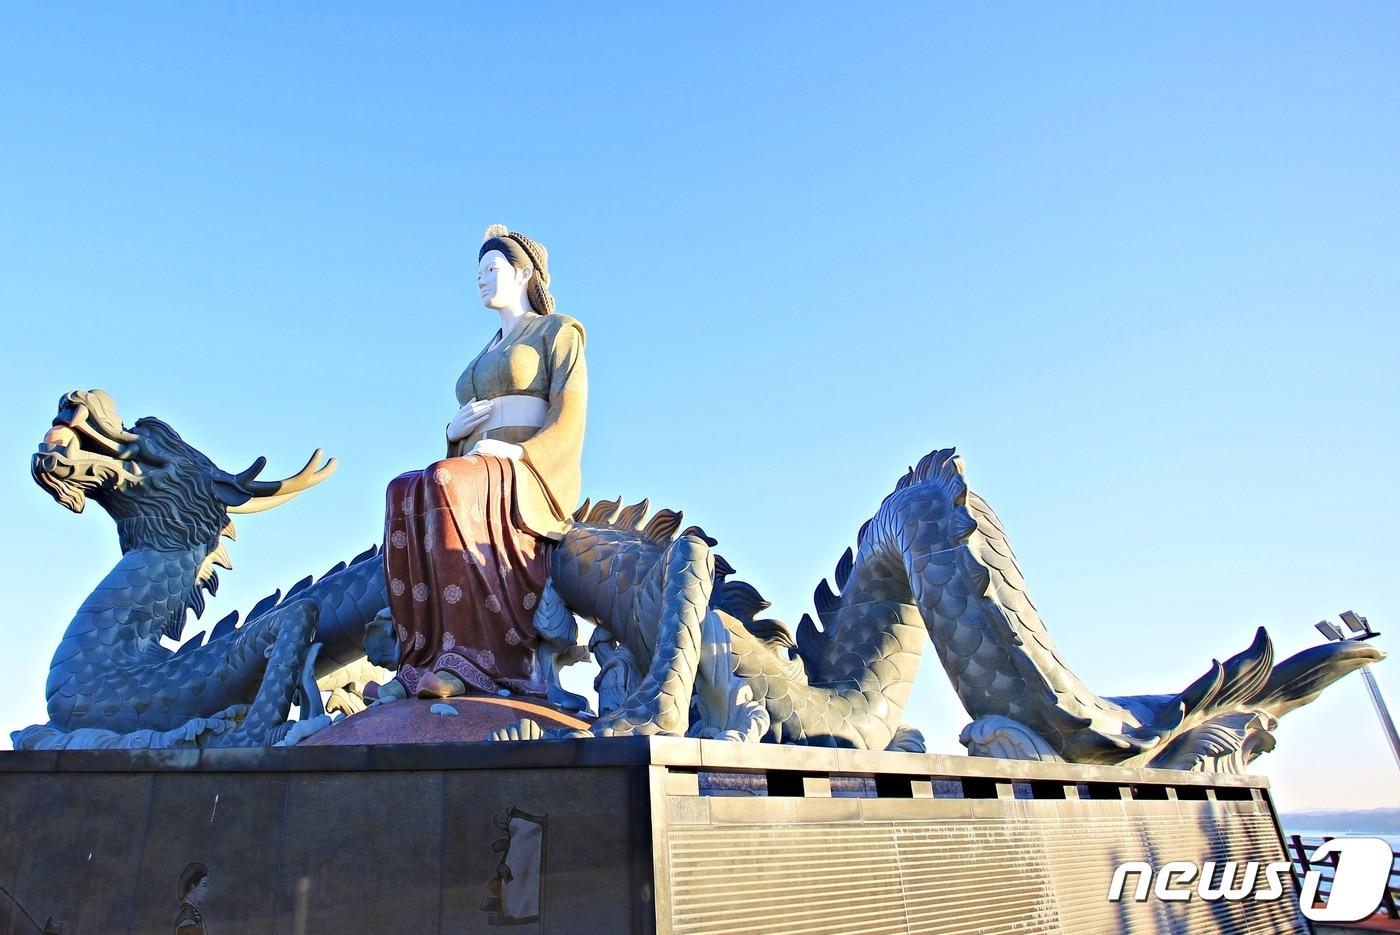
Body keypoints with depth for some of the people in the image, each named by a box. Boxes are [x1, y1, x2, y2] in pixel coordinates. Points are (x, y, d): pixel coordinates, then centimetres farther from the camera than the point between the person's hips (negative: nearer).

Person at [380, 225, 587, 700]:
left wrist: (516, 451, -18)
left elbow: (569, 419, -5)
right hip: (478, 471, 6)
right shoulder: (486, 353, 30)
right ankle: (428, 655, -32)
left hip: (534, 475, -6)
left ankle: (479, 657, -39)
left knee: (445, 483, -36)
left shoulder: (557, 330, 10)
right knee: (405, 493, -26)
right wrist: (455, 429, 5)